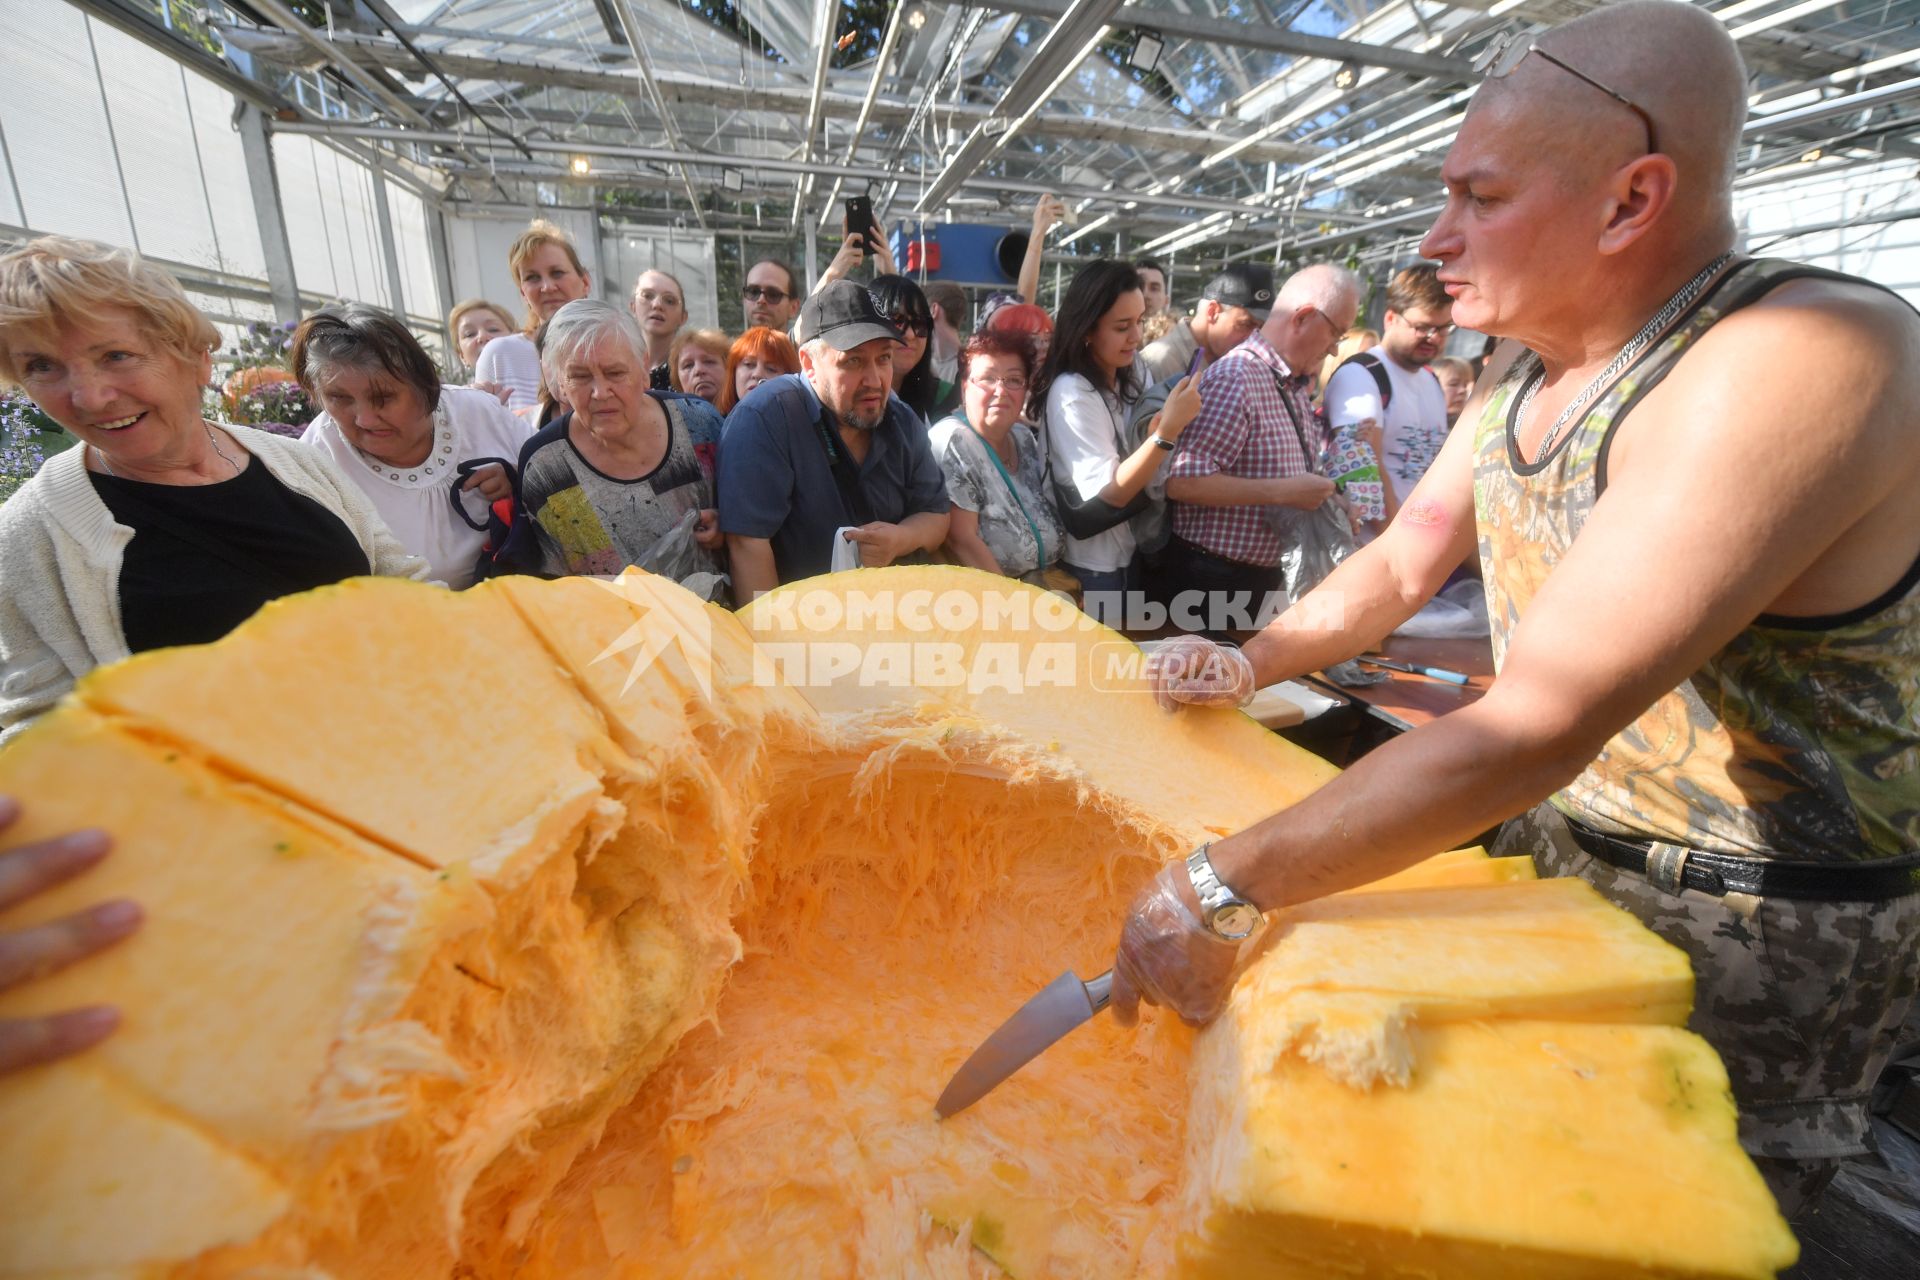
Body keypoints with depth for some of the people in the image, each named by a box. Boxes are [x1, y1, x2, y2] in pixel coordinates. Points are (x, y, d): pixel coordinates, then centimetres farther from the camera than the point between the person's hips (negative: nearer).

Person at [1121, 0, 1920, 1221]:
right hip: (1549, 846, 7)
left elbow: (1534, 730, -36)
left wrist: (1221, 891, -35)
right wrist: (1249, 664, -6)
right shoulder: (1526, 366, 0)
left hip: (1744, 939, -7)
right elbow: (1398, 567, 7)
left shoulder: (1805, 363, -28)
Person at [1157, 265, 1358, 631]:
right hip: (1210, 581, -9)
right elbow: (1182, 481, -29)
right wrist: (1284, 492, -24)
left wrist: (1324, 496, 4)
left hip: (1261, 578, 10)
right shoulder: (1234, 379, -19)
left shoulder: (1294, 388, 12)